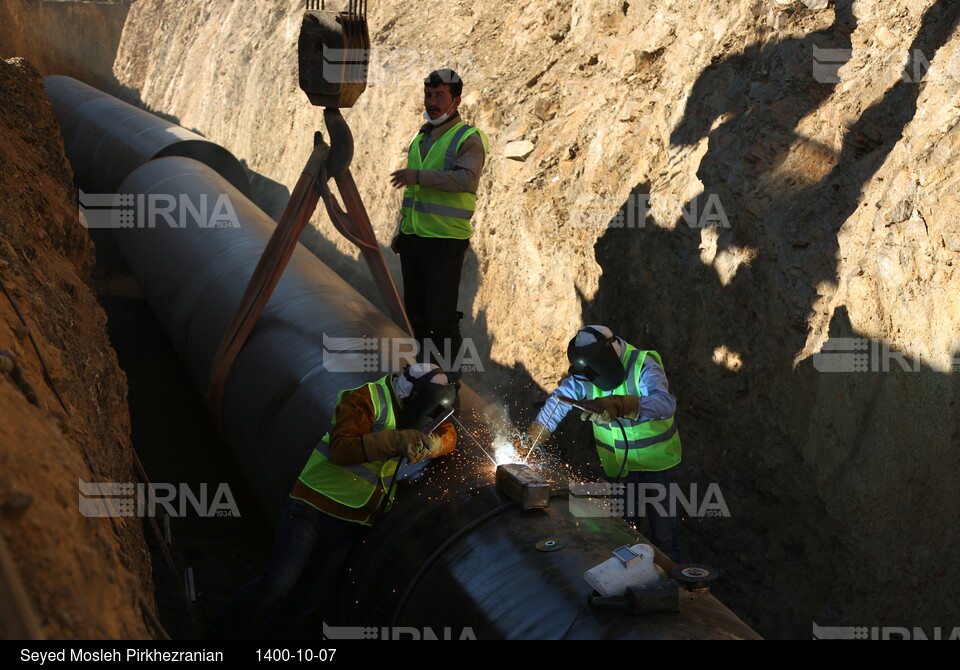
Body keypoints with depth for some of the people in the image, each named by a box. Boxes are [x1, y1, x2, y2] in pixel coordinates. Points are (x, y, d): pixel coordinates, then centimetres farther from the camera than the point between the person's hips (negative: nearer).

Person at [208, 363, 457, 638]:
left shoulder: (414, 407, 6)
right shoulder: (367, 400, -17)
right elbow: (341, 448, -28)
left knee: (312, 595, 10)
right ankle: (221, 630, 6)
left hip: (350, 523, 7)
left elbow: (448, 436, 8)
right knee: (278, 584, -14)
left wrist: (428, 445, -14)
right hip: (313, 509, -7)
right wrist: (396, 441, -33)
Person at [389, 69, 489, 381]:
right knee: (415, 314, 11)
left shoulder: (469, 139, -9)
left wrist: (419, 175, -29)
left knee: (441, 318, -5)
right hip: (414, 239, 7)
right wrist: (400, 232, 18)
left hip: (446, 242, -7)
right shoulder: (420, 139, 15)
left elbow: (466, 181, -28)